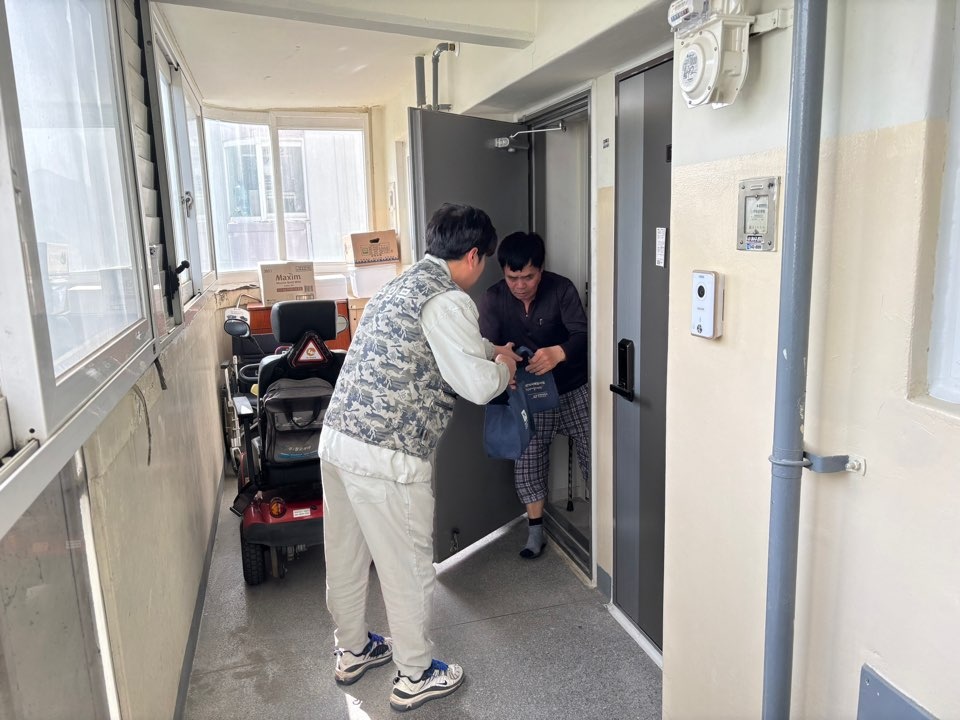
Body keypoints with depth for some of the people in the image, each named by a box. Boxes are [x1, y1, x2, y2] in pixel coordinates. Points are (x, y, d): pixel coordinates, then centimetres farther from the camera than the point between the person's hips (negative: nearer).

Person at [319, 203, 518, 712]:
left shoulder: (400, 286, 17)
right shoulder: (448, 299, -13)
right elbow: (478, 386, -18)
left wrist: (487, 353, 34)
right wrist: (502, 366, 2)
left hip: (336, 437, 9)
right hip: (386, 456, -9)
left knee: (345, 554, 22)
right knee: (408, 565, 9)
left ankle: (352, 650, 43)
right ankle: (415, 676, 27)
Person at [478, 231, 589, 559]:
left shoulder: (561, 289, -20)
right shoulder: (493, 299, -13)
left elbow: (583, 335, -28)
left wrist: (558, 352, -51)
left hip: (573, 389, -1)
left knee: (594, 455, 3)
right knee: (527, 461, 3)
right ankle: (535, 530, 22)